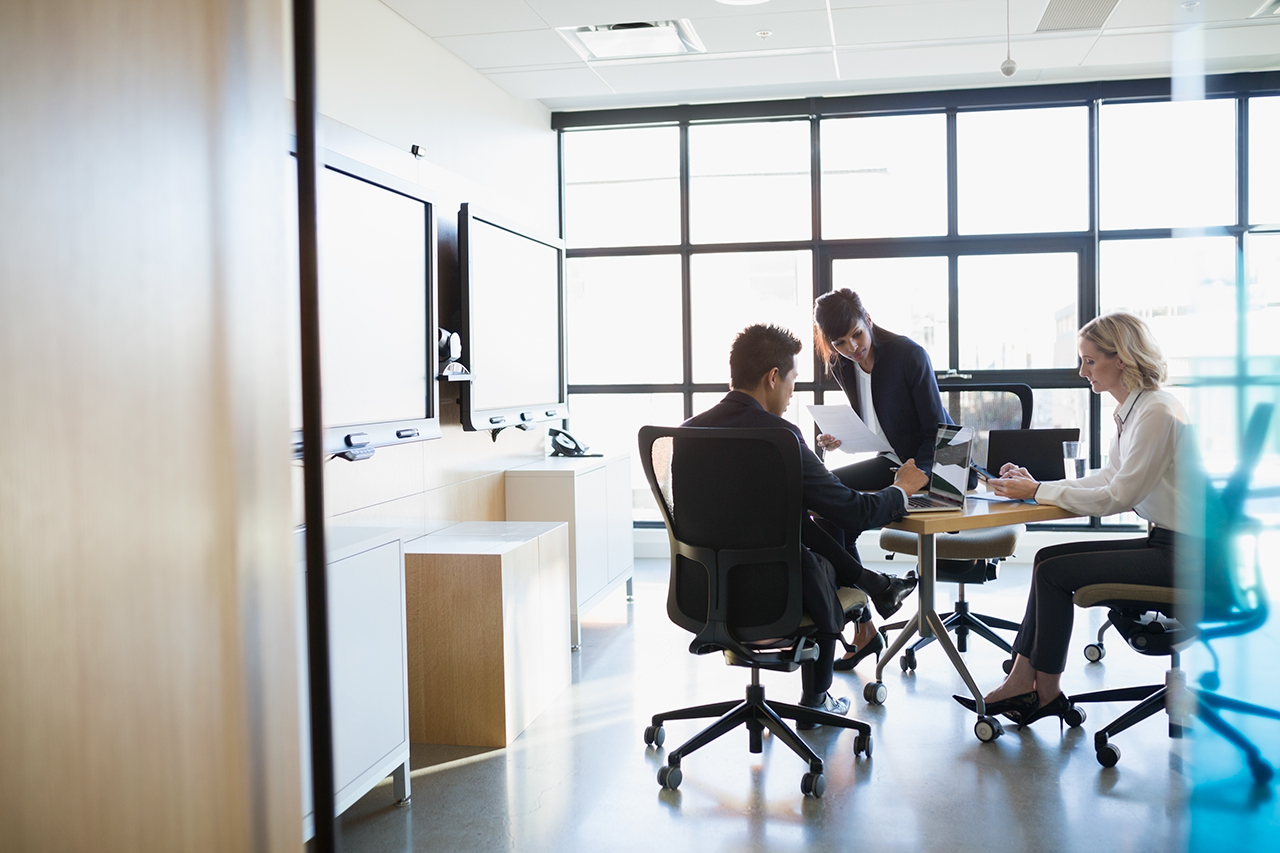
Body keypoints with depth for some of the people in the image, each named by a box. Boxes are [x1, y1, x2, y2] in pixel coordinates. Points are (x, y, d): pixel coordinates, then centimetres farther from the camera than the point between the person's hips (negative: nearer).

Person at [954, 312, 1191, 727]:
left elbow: (1118, 496, -22)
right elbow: (1107, 478, 13)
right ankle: (1020, 683, 0)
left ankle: (1047, 692, 5)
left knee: (1055, 571, -11)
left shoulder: (1156, 413, -20)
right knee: (1048, 558, 0)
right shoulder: (1130, 409, 11)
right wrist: (1034, 484, 4)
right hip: (1162, 542, 9)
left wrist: (1039, 492, -15)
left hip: (1179, 553, -9)